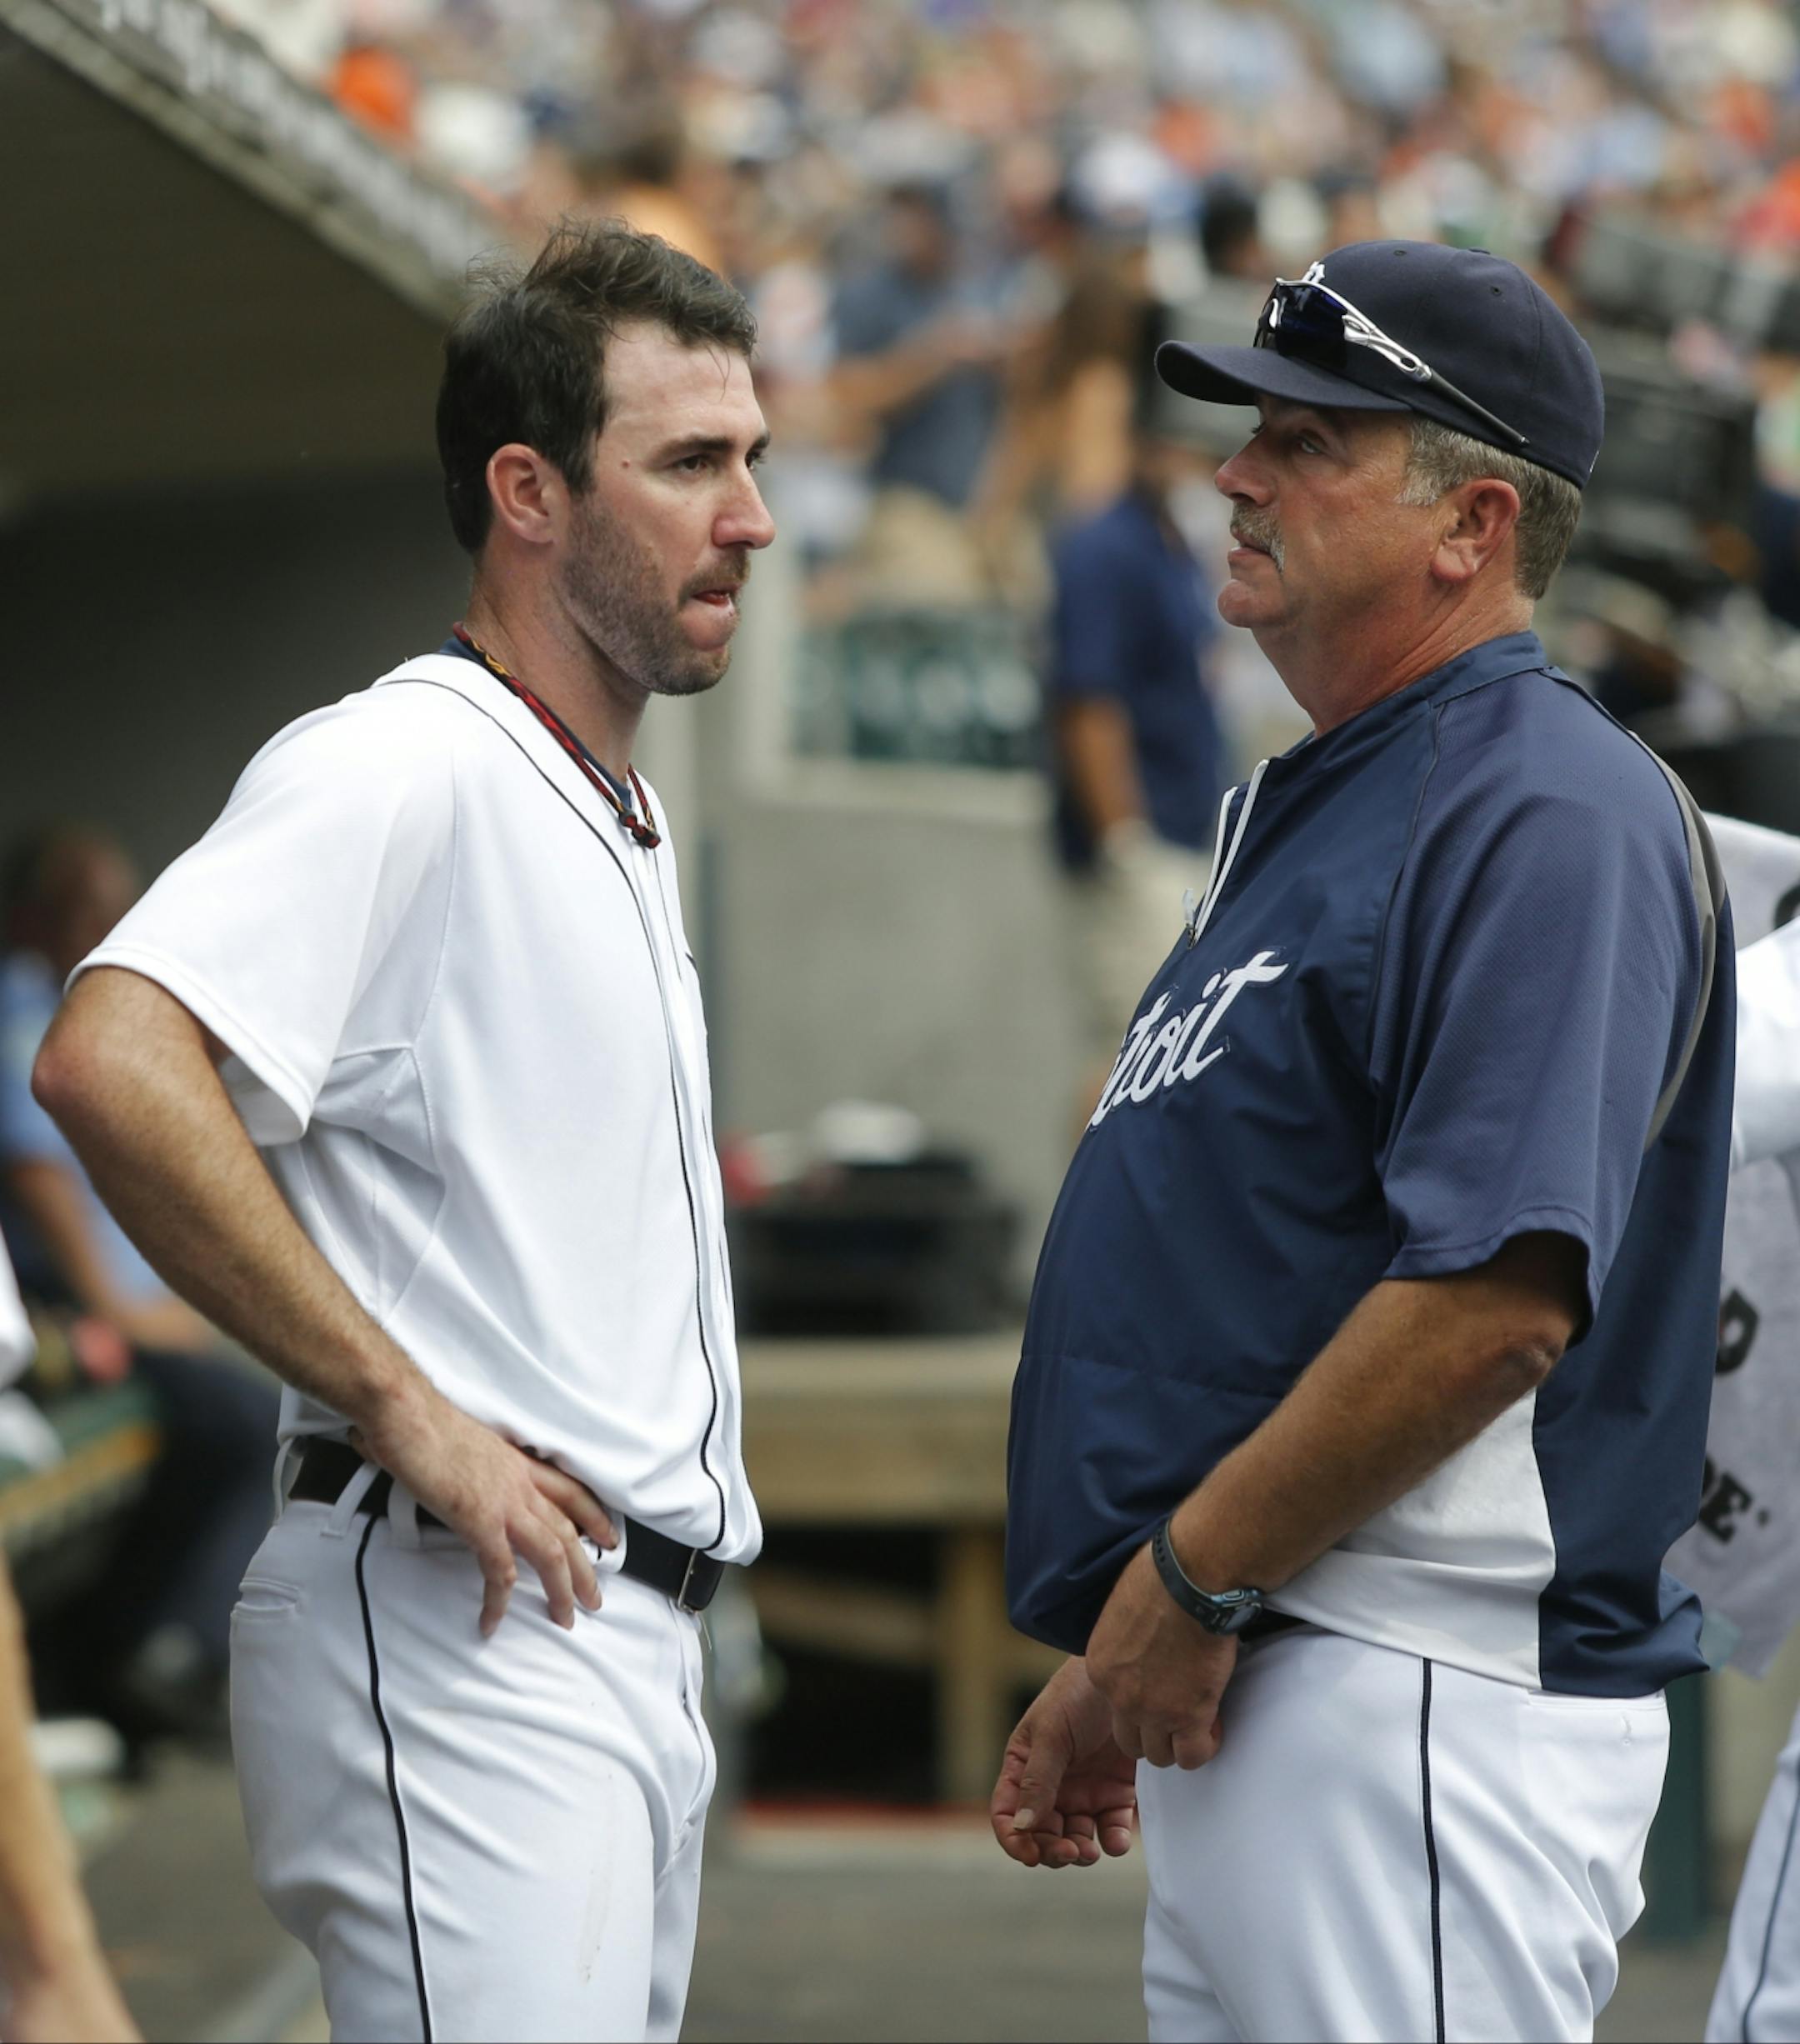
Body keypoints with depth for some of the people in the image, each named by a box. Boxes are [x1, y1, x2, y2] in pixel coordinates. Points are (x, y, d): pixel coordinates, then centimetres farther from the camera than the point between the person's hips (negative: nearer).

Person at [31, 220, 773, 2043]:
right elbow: (110, 1063, -28)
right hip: (459, 1623, -10)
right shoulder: (402, 769, -12)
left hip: (630, 1640, 10)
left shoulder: (611, 818, 20)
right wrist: (399, 1408, -23)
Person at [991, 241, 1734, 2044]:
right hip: (1243, 1696, 10)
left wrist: (1188, 1576, -17)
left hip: (1427, 1700, -10)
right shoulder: (1307, 810, 19)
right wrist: (1114, 1665, 18)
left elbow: (1502, 1298, -24)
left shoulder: (1551, 815, -13)